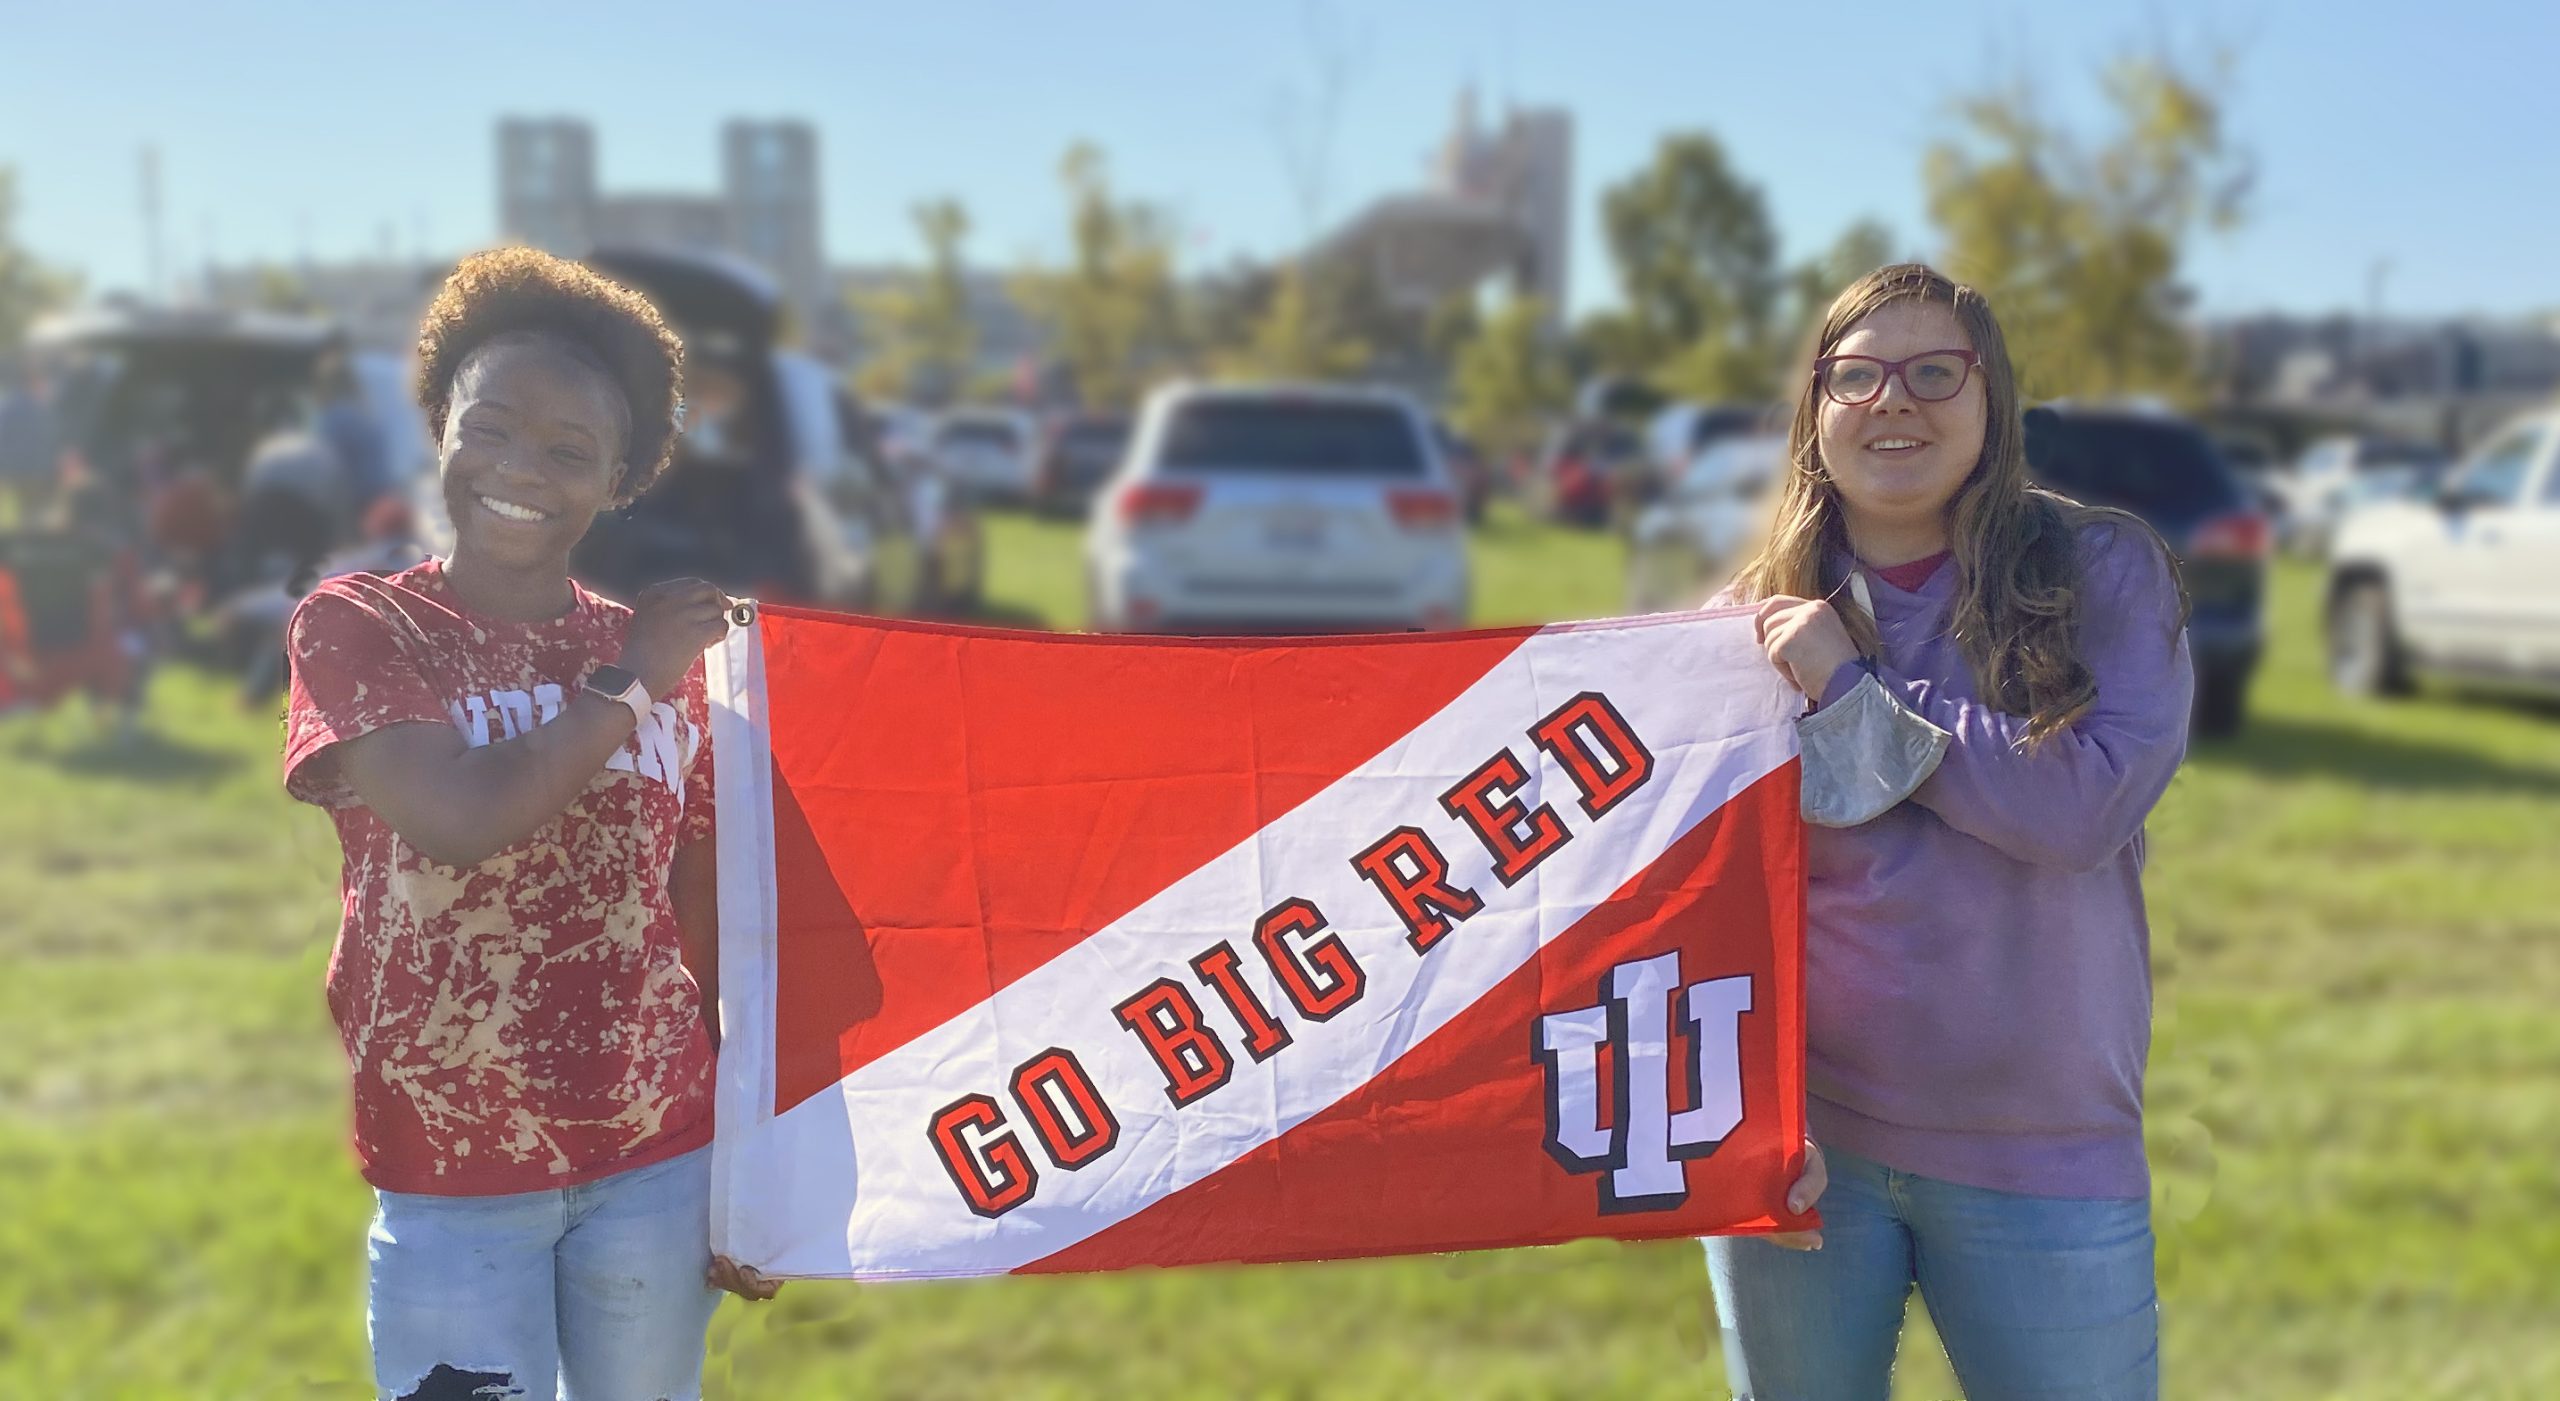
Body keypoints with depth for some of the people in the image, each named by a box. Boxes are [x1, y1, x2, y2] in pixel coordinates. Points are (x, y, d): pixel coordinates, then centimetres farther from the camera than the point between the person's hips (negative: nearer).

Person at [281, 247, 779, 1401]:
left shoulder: (664, 656, 4)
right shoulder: (353, 625, -3)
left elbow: (706, 934, 7)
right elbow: (464, 820, -21)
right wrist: (629, 683, -10)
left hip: (661, 1164, 2)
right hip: (453, 1184, -2)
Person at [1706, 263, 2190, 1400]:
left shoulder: (2104, 571, -2)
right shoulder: (1754, 621, 2)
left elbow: (2092, 804, -17)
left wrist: (1856, 687, -14)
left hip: (2042, 1154, -1)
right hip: (1802, 1144, 2)